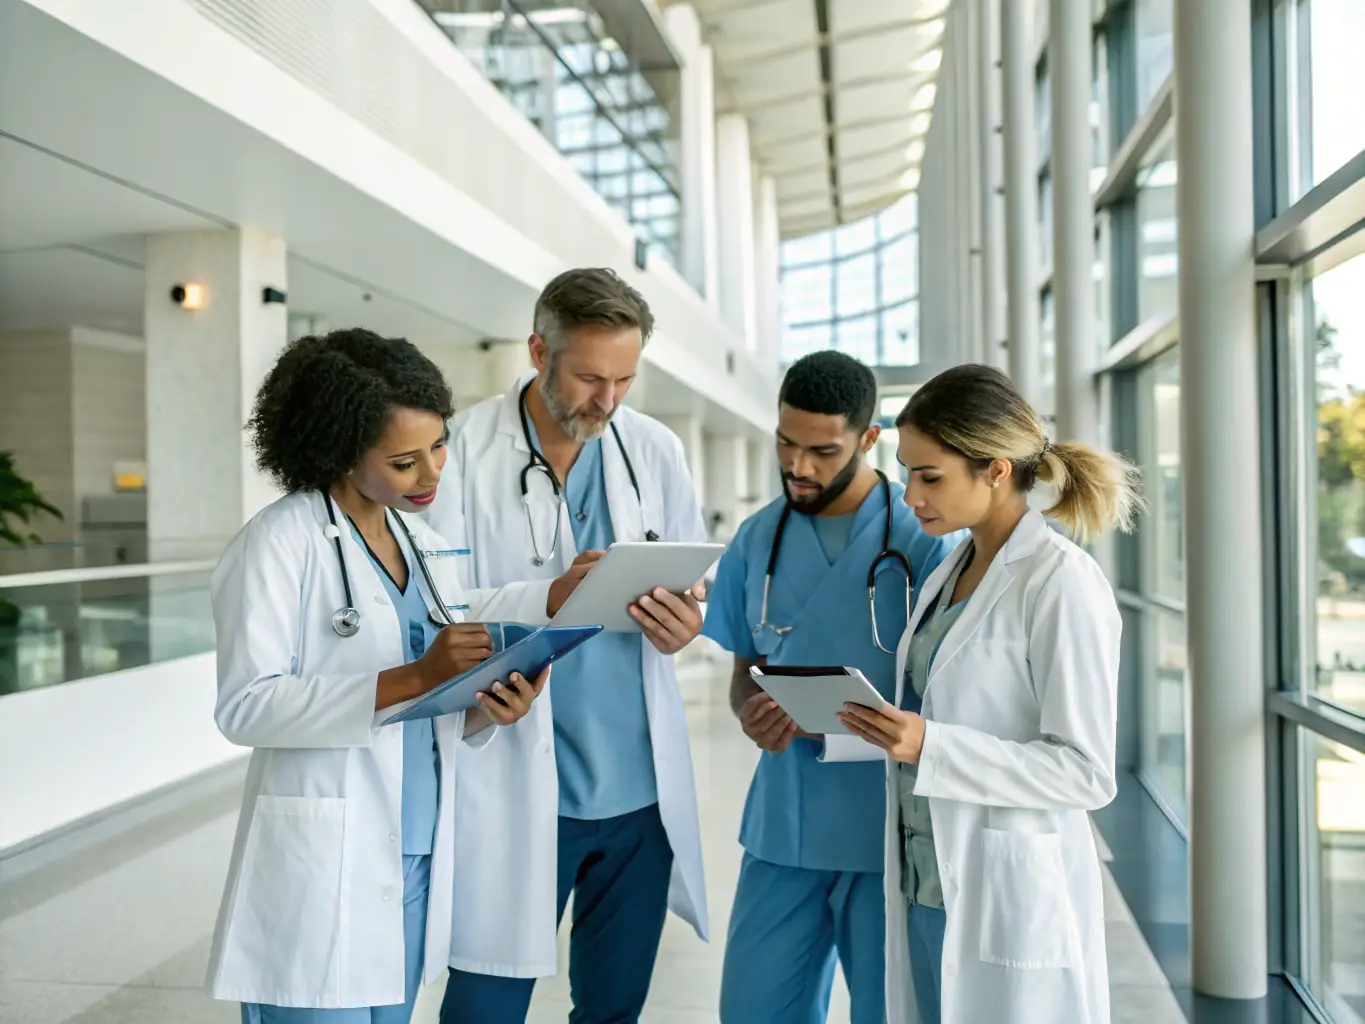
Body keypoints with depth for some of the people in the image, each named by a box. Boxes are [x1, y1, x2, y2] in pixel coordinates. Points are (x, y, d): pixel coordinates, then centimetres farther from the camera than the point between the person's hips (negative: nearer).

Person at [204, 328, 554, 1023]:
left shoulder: (424, 545, 11)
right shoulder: (281, 541, -10)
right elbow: (243, 706, -17)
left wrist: (487, 705, -10)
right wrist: (413, 678, -25)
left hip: (420, 859, 6)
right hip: (321, 871, -6)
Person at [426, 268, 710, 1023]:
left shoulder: (657, 451, 4)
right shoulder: (465, 451, -7)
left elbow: (697, 586, 10)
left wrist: (685, 622, -13)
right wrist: (545, 601, -26)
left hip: (641, 785, 4)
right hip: (515, 785, -3)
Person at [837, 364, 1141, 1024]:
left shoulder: (1061, 582, -14)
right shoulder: (946, 576, 10)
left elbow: (1086, 772, -17)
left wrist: (929, 746, -24)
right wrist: (866, 722, 3)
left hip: (1010, 900, -7)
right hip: (926, 888, 7)